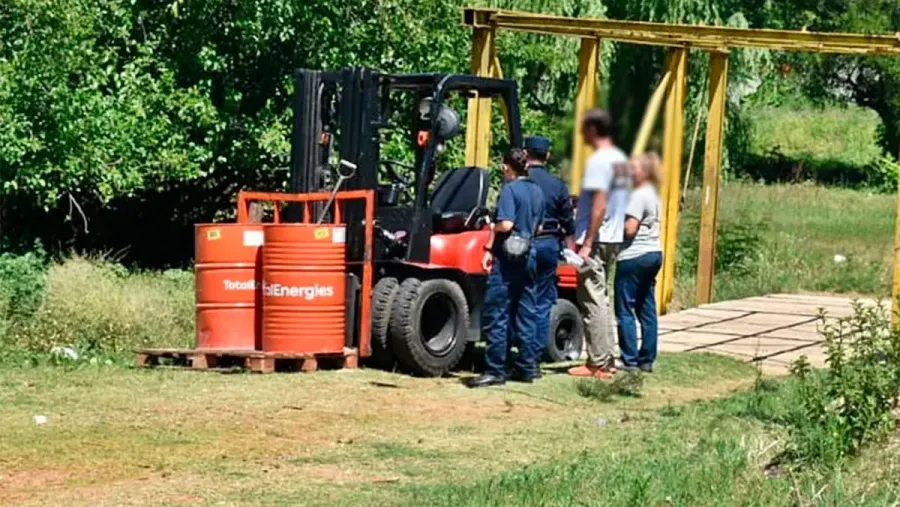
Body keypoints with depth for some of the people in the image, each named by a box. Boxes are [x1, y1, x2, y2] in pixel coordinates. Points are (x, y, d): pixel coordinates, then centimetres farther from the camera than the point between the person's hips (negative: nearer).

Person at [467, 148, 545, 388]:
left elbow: (506, 224, -21)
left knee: (496, 316, -5)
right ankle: (525, 368, 15)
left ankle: (495, 370, -7)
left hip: (507, 259, -8)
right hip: (528, 257, 8)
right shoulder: (537, 191, 11)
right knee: (525, 315, 12)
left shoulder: (510, 190, -12)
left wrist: (490, 245, -5)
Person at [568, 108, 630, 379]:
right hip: (613, 239, 10)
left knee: (593, 302, -6)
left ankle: (598, 364, -5)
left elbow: (599, 206, -21)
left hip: (595, 241, -10)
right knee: (601, 300, 15)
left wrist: (587, 243, -20)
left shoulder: (599, 161, -16)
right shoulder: (621, 159, 13)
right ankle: (607, 360, 18)